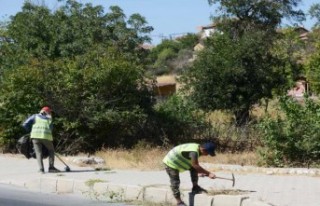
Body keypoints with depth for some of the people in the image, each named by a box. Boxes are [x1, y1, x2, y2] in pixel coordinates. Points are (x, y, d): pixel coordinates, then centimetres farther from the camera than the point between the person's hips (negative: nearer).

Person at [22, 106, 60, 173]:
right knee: (51, 150, 19)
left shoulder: (35, 116, 20)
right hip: (46, 136, 0)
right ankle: (51, 167, 12)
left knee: (38, 153, 6)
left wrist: (30, 131, 27)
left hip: (35, 136, 0)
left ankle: (41, 169, -7)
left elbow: (25, 124, 11)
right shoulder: (49, 119, 25)